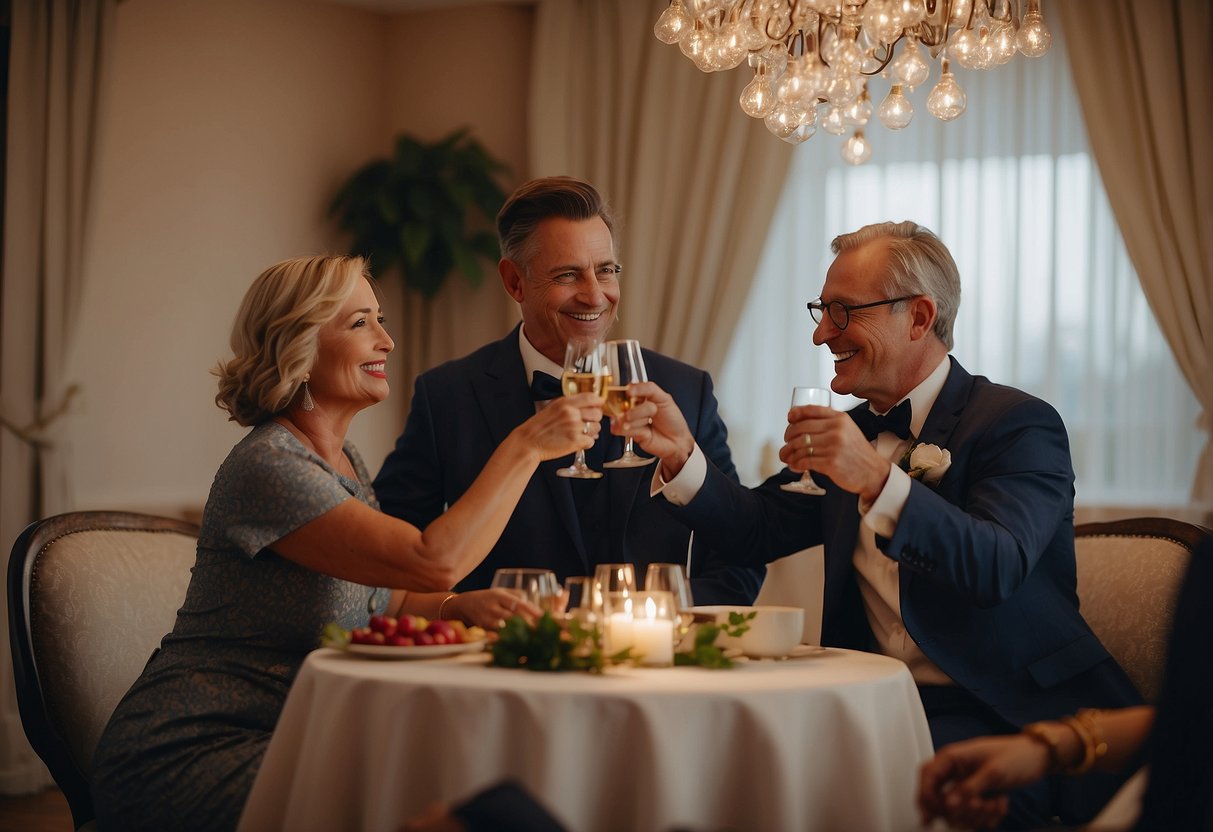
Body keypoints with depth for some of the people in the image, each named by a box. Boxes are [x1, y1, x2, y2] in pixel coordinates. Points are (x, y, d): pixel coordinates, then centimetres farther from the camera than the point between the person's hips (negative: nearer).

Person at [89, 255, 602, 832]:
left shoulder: (344, 462, 12)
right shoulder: (265, 466, -19)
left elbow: (386, 604, 14)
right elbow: (434, 561, -27)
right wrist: (527, 445, -21)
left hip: (283, 740, 8)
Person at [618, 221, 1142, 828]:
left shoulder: (1020, 424, -7)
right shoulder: (853, 432, 15)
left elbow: (997, 567, -22)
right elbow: (756, 528, 10)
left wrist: (877, 480, -34)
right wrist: (680, 454, -6)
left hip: (1002, 713, -5)